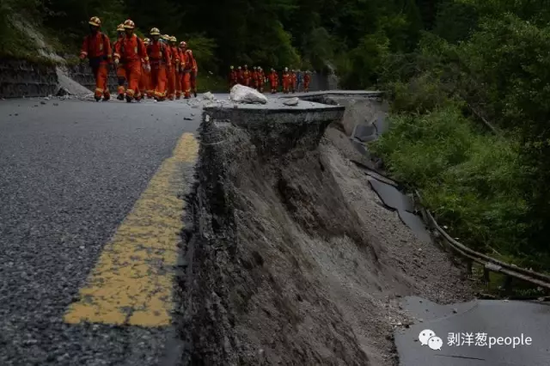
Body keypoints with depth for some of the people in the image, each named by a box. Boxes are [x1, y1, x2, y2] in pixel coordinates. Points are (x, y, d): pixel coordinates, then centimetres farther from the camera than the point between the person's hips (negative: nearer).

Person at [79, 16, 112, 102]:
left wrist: (110, 61, -3)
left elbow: (108, 49, -2)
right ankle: (106, 95, 26)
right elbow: (85, 48, 2)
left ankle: (98, 94, -27)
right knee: (98, 78, 13)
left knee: (100, 77, -19)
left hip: (102, 60, -6)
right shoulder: (87, 38, 9)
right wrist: (83, 55, -18)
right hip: (93, 61, 6)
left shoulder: (103, 37, -4)